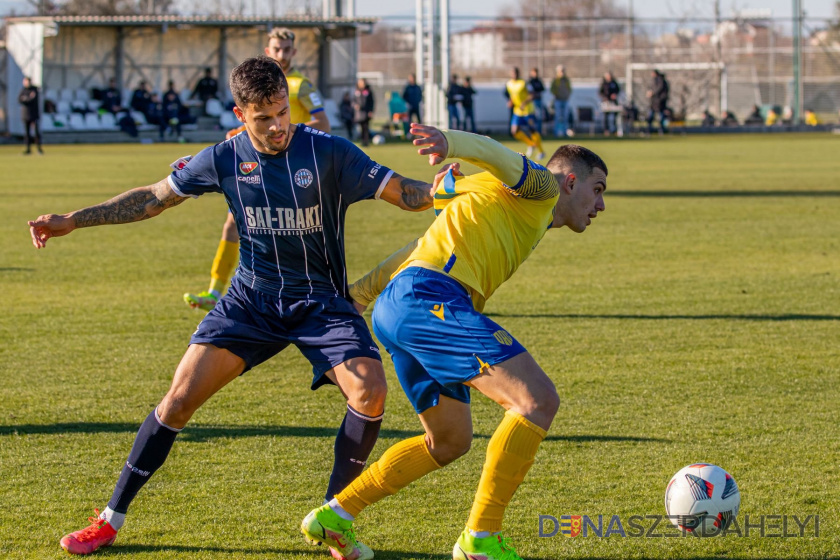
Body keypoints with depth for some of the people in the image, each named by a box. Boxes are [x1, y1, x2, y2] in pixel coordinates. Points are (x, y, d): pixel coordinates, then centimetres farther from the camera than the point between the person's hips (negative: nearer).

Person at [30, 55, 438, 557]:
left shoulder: (328, 152, -13)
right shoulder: (226, 158, -5)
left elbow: (400, 191, -13)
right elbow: (154, 198, 7)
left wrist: (438, 190, -37)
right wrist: (73, 221, 5)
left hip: (320, 300, -1)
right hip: (250, 300, 2)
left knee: (370, 393, -24)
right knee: (181, 396, -9)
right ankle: (111, 519, 4)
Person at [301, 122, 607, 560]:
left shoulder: (525, 219, 35)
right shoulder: (542, 188, 9)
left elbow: (424, 248, 31)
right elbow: (494, 156, -12)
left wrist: (353, 298, 26)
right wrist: (449, 143, -35)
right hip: (431, 298, -10)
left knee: (449, 442, 23)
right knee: (538, 400, -16)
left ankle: (333, 516, 24)